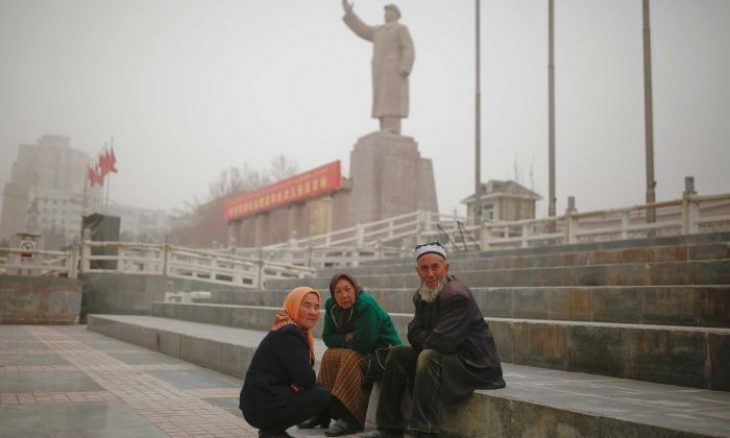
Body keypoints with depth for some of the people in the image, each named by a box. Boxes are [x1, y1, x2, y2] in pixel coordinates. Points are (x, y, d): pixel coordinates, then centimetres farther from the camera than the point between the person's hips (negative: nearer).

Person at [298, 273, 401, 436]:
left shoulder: (367, 305, -24)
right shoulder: (331, 306, -1)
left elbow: (363, 344, -27)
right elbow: (328, 338, 3)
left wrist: (342, 340, -9)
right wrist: (347, 338, -15)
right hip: (363, 349, 8)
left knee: (351, 358, -29)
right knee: (330, 355, -11)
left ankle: (350, 418, -28)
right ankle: (322, 410, -10)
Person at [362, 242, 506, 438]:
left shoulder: (457, 295, -22)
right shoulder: (421, 296, 5)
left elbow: (442, 341, -28)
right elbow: (414, 333, 6)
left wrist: (425, 342, -7)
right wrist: (429, 341, -13)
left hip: (473, 363, -9)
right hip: (446, 356, 9)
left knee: (428, 357, -32)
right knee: (397, 355, 1)